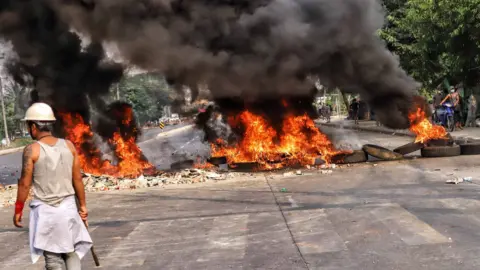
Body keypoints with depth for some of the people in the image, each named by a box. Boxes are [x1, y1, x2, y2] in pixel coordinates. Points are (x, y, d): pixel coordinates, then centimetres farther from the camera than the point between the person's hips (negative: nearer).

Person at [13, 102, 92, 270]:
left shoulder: (32, 150, -10)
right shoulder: (69, 146, 1)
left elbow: (25, 184, -7)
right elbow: (77, 179, 4)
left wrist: (18, 210, 5)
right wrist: (82, 205, 14)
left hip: (44, 210, -3)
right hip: (68, 206, 3)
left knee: (53, 257, 5)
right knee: (71, 251, 14)